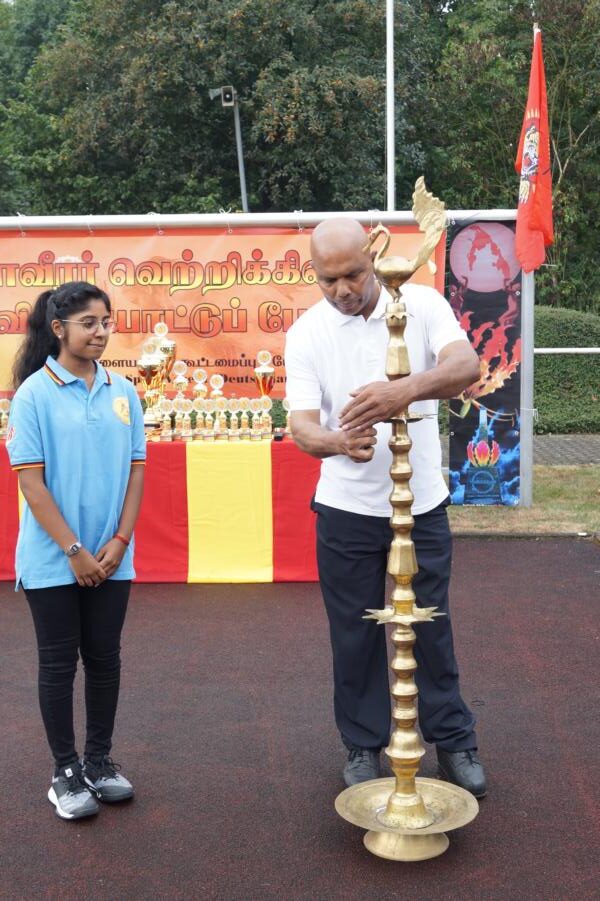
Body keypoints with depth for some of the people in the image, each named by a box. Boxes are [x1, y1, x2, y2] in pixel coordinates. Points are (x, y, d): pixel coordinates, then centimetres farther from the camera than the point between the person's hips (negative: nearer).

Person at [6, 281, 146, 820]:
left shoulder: (122, 391, 3)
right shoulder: (35, 393, -9)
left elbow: (135, 470, 5)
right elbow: (30, 481, -11)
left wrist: (118, 542, -5)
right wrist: (74, 550, -13)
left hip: (111, 558, 4)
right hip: (53, 559, -3)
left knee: (105, 658, 12)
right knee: (59, 664, 7)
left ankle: (100, 759, 27)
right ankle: (66, 771, 19)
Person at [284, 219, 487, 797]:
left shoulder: (422, 304, -9)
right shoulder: (306, 334, -7)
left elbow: (466, 365, -26)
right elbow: (302, 424, -13)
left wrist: (407, 389, -46)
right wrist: (337, 442, -37)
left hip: (422, 504, 0)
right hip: (347, 510, 1)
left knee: (431, 628, 11)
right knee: (355, 635, 10)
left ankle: (454, 741, 28)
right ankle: (363, 747, 28)